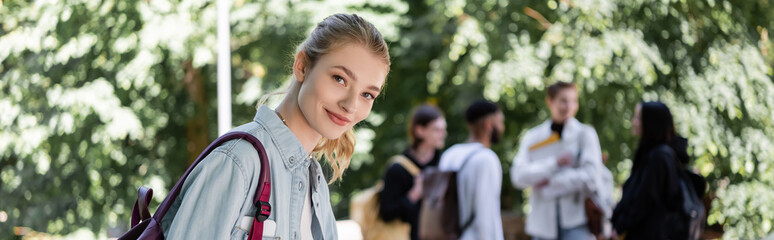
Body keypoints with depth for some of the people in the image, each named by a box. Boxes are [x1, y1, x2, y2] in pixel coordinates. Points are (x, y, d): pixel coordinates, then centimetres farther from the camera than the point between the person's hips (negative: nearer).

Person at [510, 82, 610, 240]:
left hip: (576, 222, -3)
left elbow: (591, 176, -10)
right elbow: (518, 176, -6)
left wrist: (550, 183, -6)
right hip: (543, 223, 3)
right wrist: (555, 163, -16)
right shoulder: (532, 138, 8)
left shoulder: (585, 134, 2)